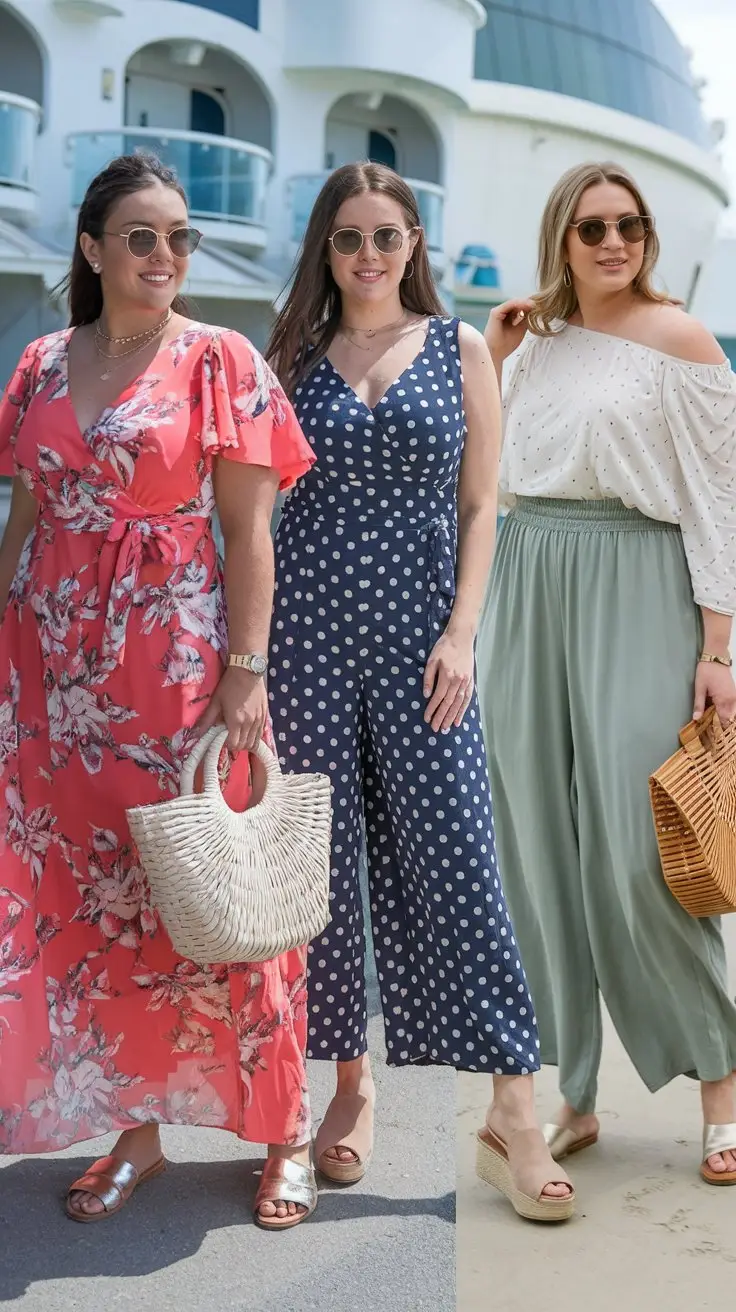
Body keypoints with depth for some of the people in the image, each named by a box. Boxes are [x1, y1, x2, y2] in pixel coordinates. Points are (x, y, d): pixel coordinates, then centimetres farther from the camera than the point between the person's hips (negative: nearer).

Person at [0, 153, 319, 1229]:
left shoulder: (219, 360, -2)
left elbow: (249, 531, -6)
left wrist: (246, 673, -12)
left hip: (175, 651, -4)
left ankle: (284, 1131, 17)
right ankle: (133, 1127, 24)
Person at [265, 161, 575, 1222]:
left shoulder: (462, 349, 8)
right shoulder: (292, 357, 10)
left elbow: (479, 504, 5)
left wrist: (461, 632, -6)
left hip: (419, 629, -1)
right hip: (308, 625, 2)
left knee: (453, 855, -5)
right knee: (325, 857, 5)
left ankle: (514, 1114, 1)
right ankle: (352, 1083, 21)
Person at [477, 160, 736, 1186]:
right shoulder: (535, 338, 14)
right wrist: (489, 362, 9)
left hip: (633, 600, -5)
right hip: (529, 599, 5)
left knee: (635, 856, -8)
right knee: (537, 854, 4)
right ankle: (570, 1096, 16)